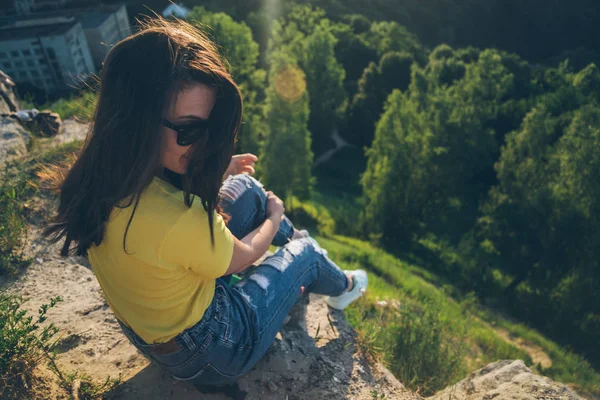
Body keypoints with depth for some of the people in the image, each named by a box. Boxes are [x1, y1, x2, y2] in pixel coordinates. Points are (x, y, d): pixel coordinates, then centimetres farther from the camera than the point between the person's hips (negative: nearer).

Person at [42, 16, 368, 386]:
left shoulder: (100, 171, -18)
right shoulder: (179, 220, -43)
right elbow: (242, 258, -19)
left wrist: (219, 172, 8)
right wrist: (274, 217, 1)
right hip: (210, 352, -6)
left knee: (245, 188, 7)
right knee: (306, 250, 13)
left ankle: (290, 243, 38)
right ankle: (342, 290, 49)